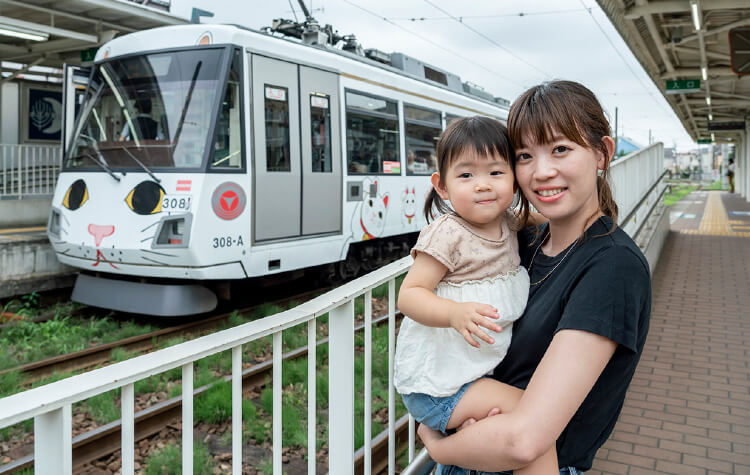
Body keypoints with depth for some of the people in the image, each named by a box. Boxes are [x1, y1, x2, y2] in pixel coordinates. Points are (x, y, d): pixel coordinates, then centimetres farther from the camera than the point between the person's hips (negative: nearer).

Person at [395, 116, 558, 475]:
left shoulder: (510, 225, 5)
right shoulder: (448, 234, -19)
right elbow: (409, 295, -21)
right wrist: (455, 313, -37)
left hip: (480, 370, 8)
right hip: (435, 384, -8)